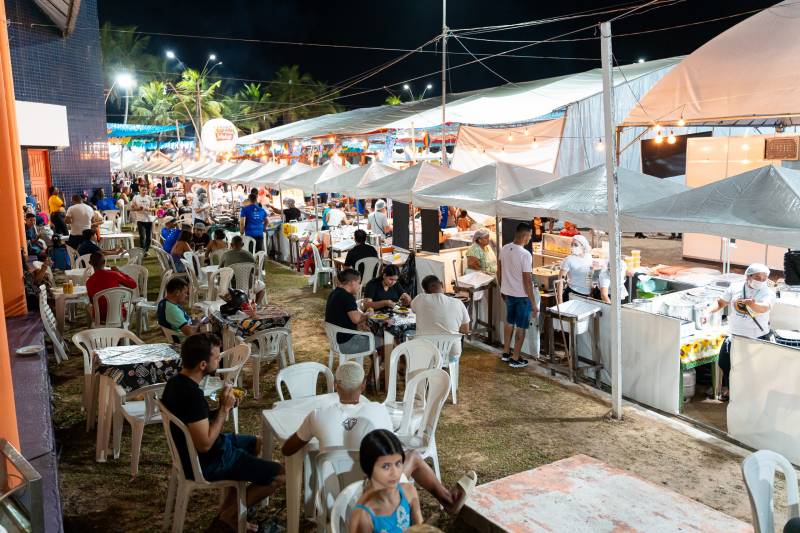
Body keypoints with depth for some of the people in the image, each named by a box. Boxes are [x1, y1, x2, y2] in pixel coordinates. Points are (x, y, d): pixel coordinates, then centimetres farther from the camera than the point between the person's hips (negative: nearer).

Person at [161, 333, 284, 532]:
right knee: (280, 474, -7)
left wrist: (222, 408, -1)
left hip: (191, 453, 10)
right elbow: (205, 444, -29)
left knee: (257, 443, 27)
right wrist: (224, 408, -20)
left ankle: (228, 507, 25)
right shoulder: (193, 395, -31)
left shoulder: (176, 382, -1)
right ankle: (229, 514, 10)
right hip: (205, 463, -10)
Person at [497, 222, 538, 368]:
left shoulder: (504, 249, -3)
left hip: (508, 293, 7)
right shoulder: (525, 255, -24)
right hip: (522, 296, -7)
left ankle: (506, 353, 33)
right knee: (521, 327, 7)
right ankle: (515, 359, 15)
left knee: (509, 322, 23)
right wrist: (533, 303, -16)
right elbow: (527, 281, -23)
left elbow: (499, 272, 8)